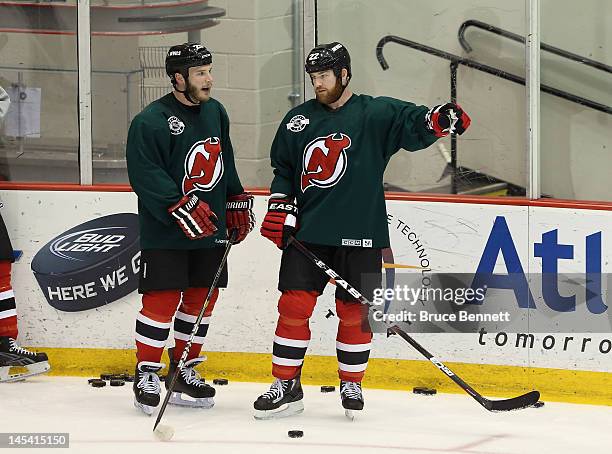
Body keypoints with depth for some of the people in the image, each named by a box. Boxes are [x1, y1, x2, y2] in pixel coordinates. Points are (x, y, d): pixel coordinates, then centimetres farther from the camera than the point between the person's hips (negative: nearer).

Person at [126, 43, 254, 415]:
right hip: (164, 233, -7)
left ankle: (184, 370, 22)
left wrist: (237, 202, 18)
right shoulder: (151, 121, -14)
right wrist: (181, 207, -26)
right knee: (162, 301, -7)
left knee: (202, 300, 9)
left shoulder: (215, 112, 11)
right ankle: (147, 374, 4)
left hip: (209, 229, 7)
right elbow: (146, 175, -19)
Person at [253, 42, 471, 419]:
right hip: (307, 232, 3)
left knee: (354, 311, 4)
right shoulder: (299, 119, 11)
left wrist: (441, 120, -36)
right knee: (294, 305, -1)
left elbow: (414, 124, -15)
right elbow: (283, 169, 20)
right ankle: (287, 386, 7)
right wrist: (280, 210, 8)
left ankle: (352, 383, 20)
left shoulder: (376, 114, -2)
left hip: (358, 234, -3)